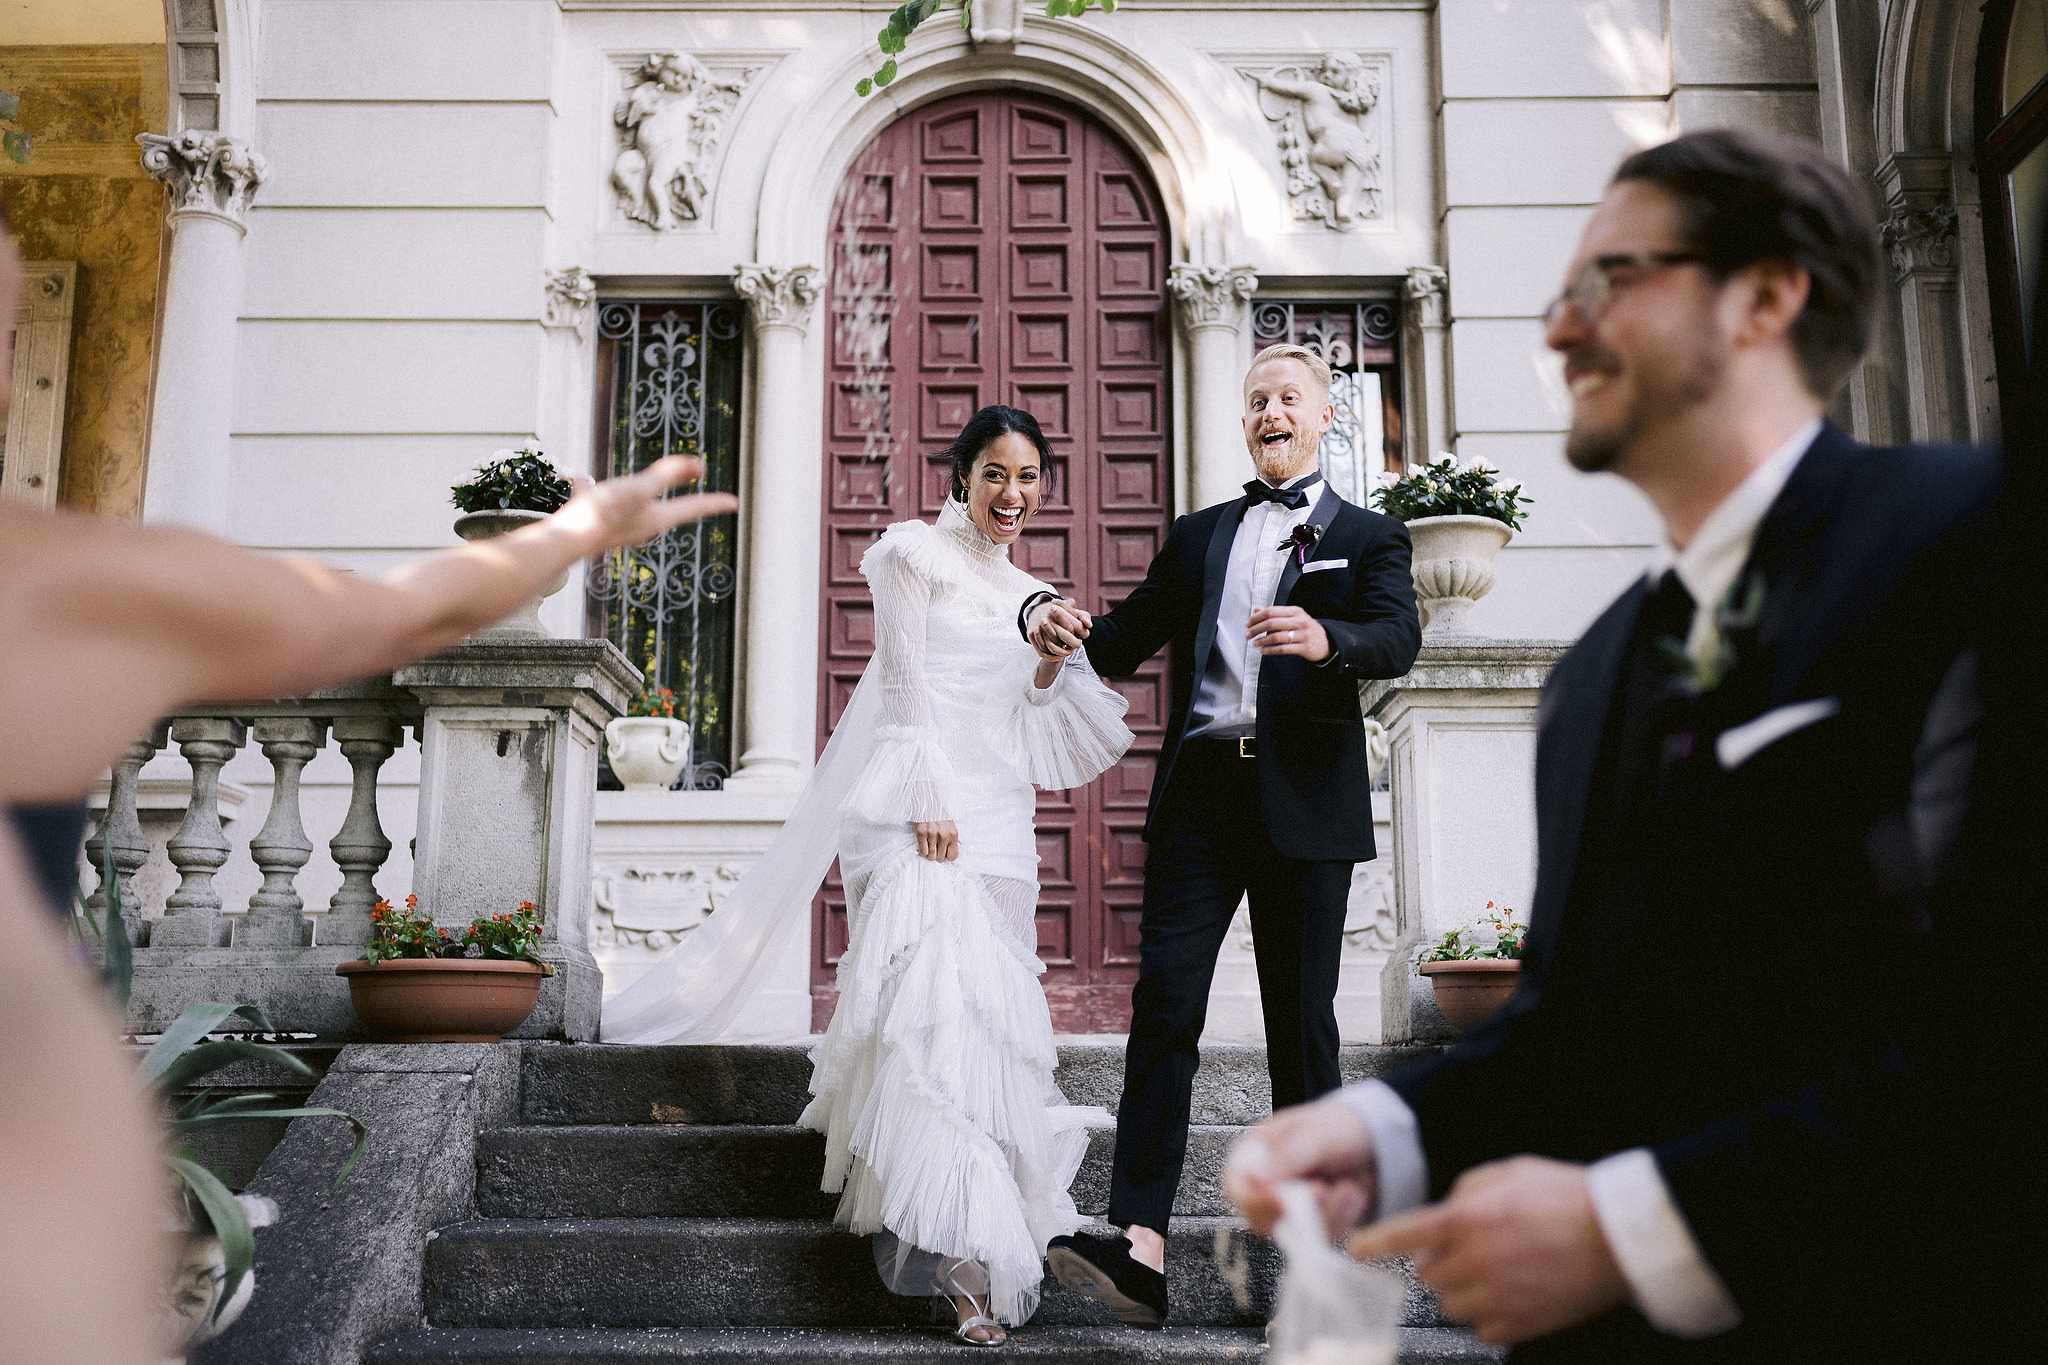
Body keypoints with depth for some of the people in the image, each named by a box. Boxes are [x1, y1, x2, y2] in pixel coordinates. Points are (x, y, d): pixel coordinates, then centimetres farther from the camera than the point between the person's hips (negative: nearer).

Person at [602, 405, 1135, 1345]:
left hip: (998, 819, 7)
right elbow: (902, 681, -4)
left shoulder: (1028, 594, 21)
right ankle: (964, 1255, -21)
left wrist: (1053, 666, 3)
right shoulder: (916, 553, 5)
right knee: (934, 1003, -18)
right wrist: (930, 800, -13)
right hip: (917, 802, -6)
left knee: (989, 1012, 3)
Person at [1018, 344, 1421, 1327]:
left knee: (1301, 1023, 4)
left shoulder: (1367, 535, 11)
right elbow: (1124, 643, 18)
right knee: (1164, 1004, -11)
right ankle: (1141, 1252, -16)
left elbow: (1399, 639, -8)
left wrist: (1327, 639, -30)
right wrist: (1053, 619, -4)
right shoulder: (1198, 534, 21)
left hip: (1305, 801, -2)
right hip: (1199, 790, 2)